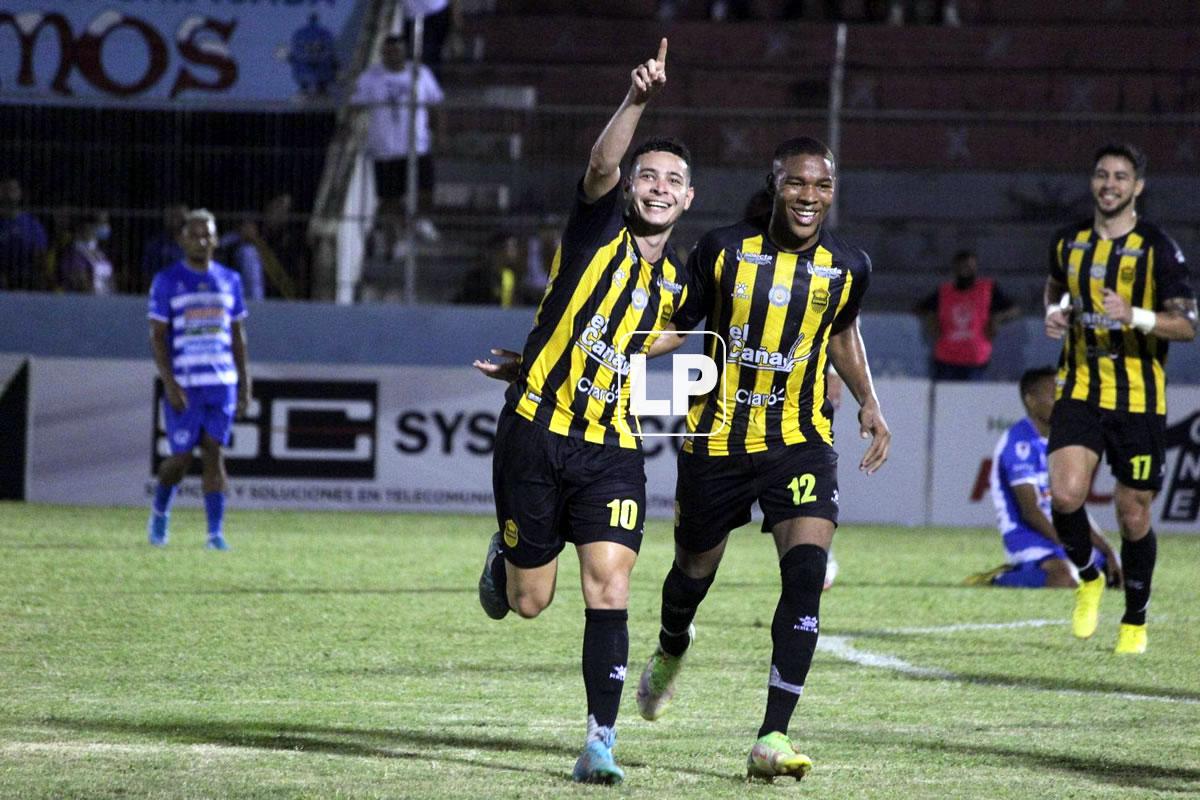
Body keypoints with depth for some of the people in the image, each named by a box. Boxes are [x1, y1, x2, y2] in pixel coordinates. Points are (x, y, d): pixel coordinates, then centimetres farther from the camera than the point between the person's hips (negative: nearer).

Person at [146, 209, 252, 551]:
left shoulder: (229, 280, 11)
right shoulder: (167, 281, -1)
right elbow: (158, 336, -3)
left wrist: (244, 383, 10)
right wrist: (170, 384, -13)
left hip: (222, 382, 2)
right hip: (183, 385, -2)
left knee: (214, 454, -5)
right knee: (181, 457, 0)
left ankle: (215, 532, -7)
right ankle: (160, 511, 28)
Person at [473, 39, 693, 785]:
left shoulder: (678, 286, 9)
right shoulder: (599, 232, -4)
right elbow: (602, 166, -25)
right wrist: (639, 100, -41)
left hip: (612, 451, 3)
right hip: (536, 438, -3)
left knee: (609, 590, -14)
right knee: (529, 602, 5)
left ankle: (601, 743, -11)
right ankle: (505, 555, 42)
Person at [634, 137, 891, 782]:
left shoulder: (848, 268, -2)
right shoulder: (724, 249, -8)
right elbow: (676, 326, 4)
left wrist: (868, 402, 10)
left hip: (800, 442, 0)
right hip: (716, 438, 0)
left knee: (807, 568, -21)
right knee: (695, 571, 15)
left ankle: (772, 739, -20)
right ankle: (670, 654, 54)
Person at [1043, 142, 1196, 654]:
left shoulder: (1157, 248, -6)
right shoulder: (1069, 243, 7)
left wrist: (1135, 316, -26)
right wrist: (1054, 314, 6)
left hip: (1138, 399, -2)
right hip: (1079, 390, 2)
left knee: (1134, 516, 3)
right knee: (1065, 493, -19)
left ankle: (1135, 621, 23)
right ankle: (1088, 579, 11)